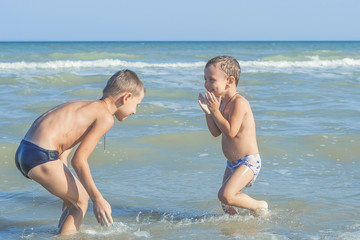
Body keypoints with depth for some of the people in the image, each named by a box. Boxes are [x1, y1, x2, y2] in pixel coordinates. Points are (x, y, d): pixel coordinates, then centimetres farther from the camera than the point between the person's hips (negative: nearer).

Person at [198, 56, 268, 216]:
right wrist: (207, 112, -4)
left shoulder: (239, 102, -19)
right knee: (226, 205, 12)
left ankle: (259, 207, -1)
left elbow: (230, 132, -27)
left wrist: (215, 111, -23)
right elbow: (216, 133, 8)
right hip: (232, 163, 9)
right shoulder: (223, 102, 9)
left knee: (225, 195, -21)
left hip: (249, 161, -9)